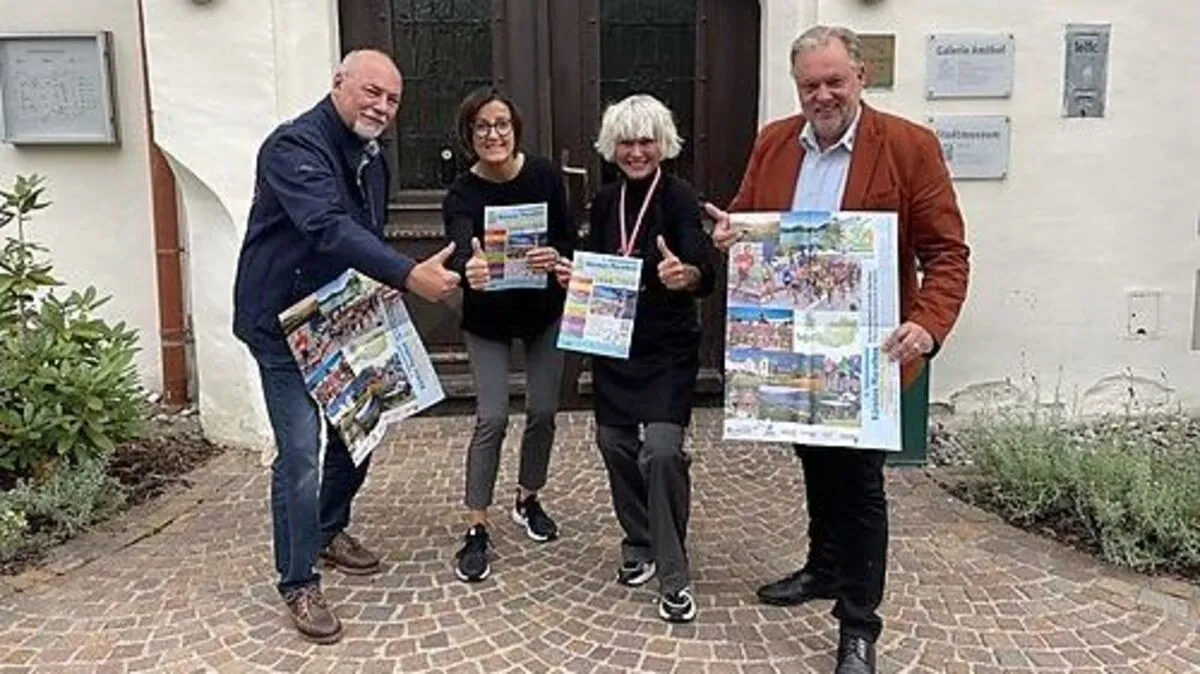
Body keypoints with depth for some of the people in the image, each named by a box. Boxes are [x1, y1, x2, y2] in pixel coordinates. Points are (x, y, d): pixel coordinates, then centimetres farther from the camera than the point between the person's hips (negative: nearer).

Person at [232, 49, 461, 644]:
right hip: (283, 323, -8)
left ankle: (330, 530, 39)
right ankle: (299, 583, 6)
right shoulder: (294, 146, -21)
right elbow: (328, 228, -38)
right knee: (301, 451, -10)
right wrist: (409, 276, -48)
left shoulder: (372, 156, 7)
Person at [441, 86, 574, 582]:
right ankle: (476, 531, 2)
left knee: (543, 411, 8)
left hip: (544, 309, 3)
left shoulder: (544, 176, -14)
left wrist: (554, 256, -33)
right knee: (492, 418, -10)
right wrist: (470, 271, -62)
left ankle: (528, 501, 32)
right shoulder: (462, 195, -20)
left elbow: (569, 240, -9)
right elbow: (462, 249, -38)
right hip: (487, 319, -2)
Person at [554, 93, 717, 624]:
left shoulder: (679, 198, -12)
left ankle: (674, 578, 1)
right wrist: (572, 275, -5)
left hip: (668, 348, -6)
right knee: (614, 442, 11)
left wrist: (687, 275, -47)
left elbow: (706, 273, -25)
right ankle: (638, 546, 33)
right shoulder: (605, 201, 6)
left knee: (662, 451, -15)